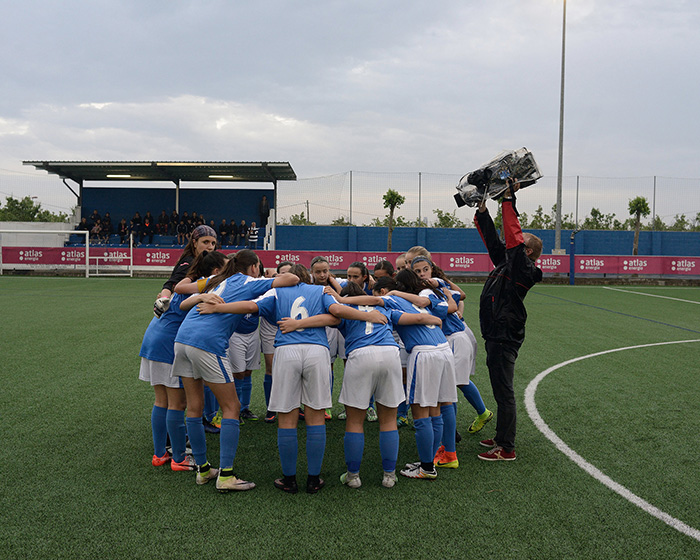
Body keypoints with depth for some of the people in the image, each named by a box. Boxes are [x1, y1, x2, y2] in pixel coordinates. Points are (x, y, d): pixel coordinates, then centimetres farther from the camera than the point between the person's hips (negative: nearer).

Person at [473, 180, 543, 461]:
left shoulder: (524, 268, -12)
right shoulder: (506, 262, 13)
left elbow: (514, 237, -22)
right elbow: (492, 240, 18)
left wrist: (509, 200, -20)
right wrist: (482, 210, 10)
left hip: (505, 338, -10)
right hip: (495, 336, 10)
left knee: (504, 392, -5)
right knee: (501, 390, 17)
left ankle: (506, 449, 1)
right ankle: (502, 438, 28)